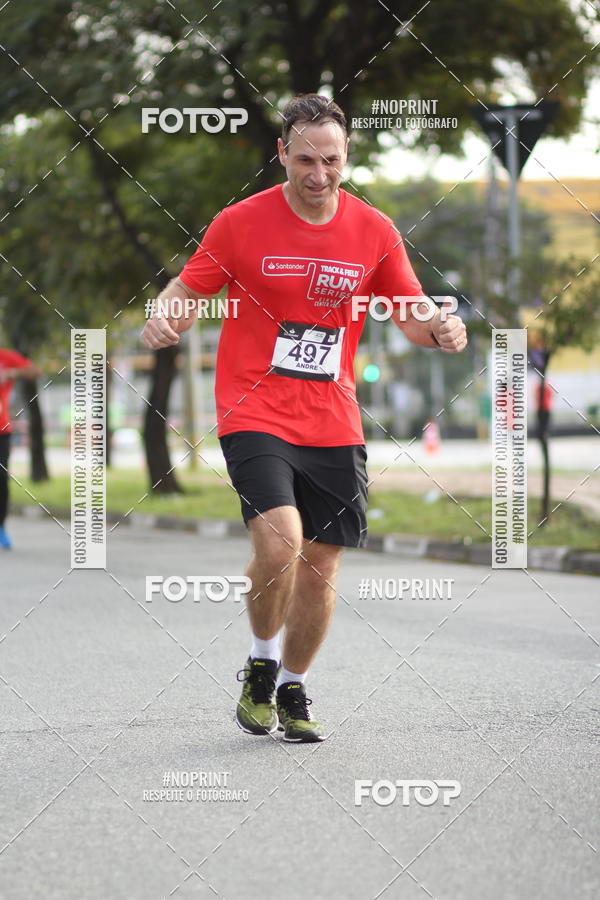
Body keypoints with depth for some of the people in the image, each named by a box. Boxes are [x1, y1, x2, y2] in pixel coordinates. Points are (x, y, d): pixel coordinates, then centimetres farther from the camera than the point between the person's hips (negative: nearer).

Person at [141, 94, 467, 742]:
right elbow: (190, 288, 2)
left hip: (333, 425, 3)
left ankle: (292, 689, 28)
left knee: (321, 565, 6)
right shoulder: (241, 222, -5)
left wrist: (441, 330, -14)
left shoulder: (373, 231, 2)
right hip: (253, 414, -3)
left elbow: (410, 314, 9)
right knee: (279, 540, -23)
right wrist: (164, 319, -20)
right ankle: (260, 663, 3)